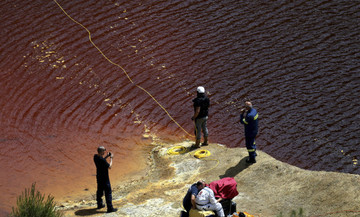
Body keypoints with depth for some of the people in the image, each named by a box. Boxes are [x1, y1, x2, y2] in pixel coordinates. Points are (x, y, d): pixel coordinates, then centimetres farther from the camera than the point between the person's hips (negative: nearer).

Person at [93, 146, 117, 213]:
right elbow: (109, 166, -19)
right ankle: (110, 208, 2)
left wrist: (106, 156, 8)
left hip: (99, 177, 9)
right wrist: (111, 158, -9)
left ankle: (99, 205, 37)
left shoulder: (95, 156, -4)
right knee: (108, 192, -1)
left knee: (99, 191, 22)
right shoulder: (102, 160, -30)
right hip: (104, 178, -9)